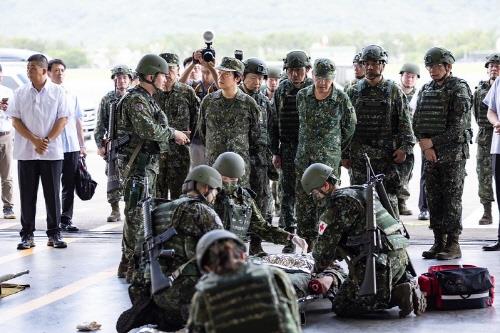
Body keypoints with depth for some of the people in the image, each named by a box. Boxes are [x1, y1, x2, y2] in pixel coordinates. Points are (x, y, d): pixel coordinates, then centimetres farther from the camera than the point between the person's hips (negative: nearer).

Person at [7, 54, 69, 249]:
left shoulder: (57, 92, 2)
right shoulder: (20, 93, 5)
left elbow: (63, 120, -1)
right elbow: (15, 120, 1)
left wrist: (47, 141, -12)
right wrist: (34, 140, -11)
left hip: (52, 152, -1)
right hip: (25, 152, 1)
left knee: (52, 194, 3)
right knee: (27, 194, 3)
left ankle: (54, 234, 11)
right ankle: (27, 235, 10)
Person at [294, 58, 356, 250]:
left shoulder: (341, 99, -6)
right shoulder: (302, 96, 2)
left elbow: (349, 127, 8)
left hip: (329, 158, -3)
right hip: (304, 157, 3)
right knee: (303, 200, 3)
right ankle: (305, 243, 11)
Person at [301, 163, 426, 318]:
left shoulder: (340, 203, -8)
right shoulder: (361, 192, 21)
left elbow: (326, 243, -3)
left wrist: (318, 268, 15)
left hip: (380, 262, -9)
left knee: (341, 306, -4)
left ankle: (398, 295, -14)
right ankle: (408, 283, 7)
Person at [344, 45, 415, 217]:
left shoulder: (394, 91, 4)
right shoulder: (353, 92, 8)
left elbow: (405, 122, 2)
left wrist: (405, 147, -8)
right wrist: (344, 154, 4)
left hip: (387, 156, -2)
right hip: (359, 156, 2)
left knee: (389, 199, -3)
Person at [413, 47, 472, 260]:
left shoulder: (459, 89, -6)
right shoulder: (425, 90, 13)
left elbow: (458, 126, -14)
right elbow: (416, 122, 10)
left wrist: (432, 142, -13)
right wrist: (425, 146, -5)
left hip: (453, 153, -6)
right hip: (430, 153, 6)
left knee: (452, 199, -5)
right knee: (434, 199, 7)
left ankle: (453, 244, -1)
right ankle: (439, 242, 13)